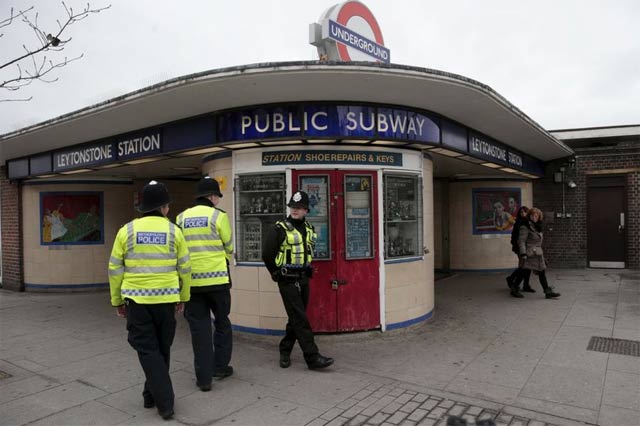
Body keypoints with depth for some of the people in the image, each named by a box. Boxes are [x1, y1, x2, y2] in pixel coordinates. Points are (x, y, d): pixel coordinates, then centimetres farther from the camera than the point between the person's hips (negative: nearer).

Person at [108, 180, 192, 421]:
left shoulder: (127, 230, -2)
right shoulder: (174, 231, -2)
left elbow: (115, 269, 1)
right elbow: (185, 268, 3)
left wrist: (117, 300, 12)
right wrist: (183, 297, 15)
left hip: (137, 300, 0)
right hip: (166, 299, 1)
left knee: (148, 350, 7)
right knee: (162, 349, 18)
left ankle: (165, 403, 4)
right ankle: (151, 395, 32)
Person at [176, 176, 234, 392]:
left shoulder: (181, 218, 4)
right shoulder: (218, 216, -7)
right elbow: (229, 247, 1)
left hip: (192, 280, 3)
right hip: (217, 278, -3)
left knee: (199, 327, 8)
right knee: (222, 322, 17)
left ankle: (204, 377, 12)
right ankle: (220, 366, 24)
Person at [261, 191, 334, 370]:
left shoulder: (309, 229, 8)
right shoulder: (280, 229, -12)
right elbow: (267, 254, -9)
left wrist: (306, 271, 15)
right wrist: (278, 273, 1)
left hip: (303, 279, 7)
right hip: (288, 281, -7)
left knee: (296, 318, 14)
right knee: (300, 319, -7)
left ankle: (285, 352, 29)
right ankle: (312, 357, -4)